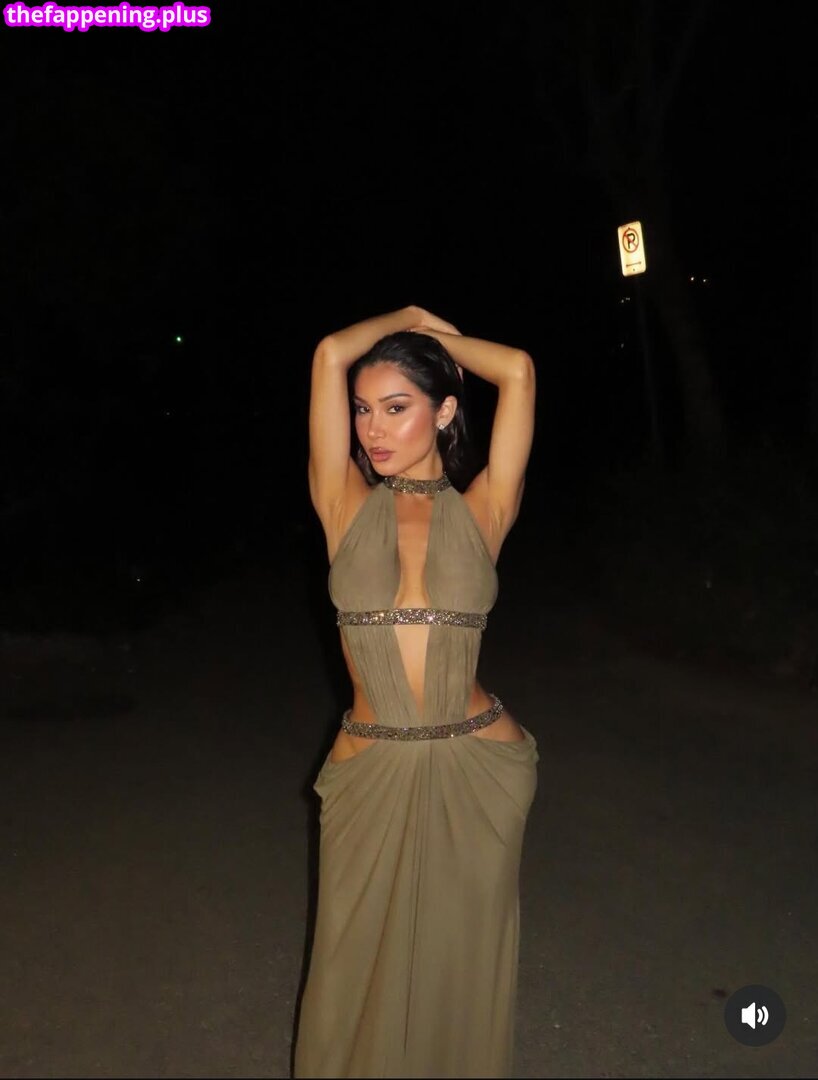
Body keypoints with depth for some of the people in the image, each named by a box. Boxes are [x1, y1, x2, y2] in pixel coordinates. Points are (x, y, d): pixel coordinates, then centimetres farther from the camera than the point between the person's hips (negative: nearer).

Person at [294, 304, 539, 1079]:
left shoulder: (480, 512, -2)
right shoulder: (346, 509, -2)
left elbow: (517, 370, -8)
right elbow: (331, 355, -8)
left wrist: (434, 335, 7)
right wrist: (404, 322, 9)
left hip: (478, 769, 0)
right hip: (371, 773, 0)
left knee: (464, 967, 18)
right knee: (362, 971, 15)